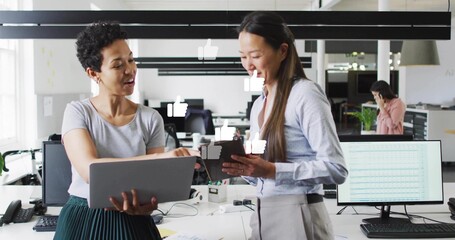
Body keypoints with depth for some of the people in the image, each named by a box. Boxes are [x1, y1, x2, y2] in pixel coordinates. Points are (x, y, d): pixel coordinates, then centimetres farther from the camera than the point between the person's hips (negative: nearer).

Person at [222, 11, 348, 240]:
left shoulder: (306, 93, -12)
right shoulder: (259, 103, 11)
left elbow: (336, 169, -17)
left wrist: (272, 170, -24)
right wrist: (241, 167, -6)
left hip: (297, 216, -7)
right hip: (263, 213, 7)